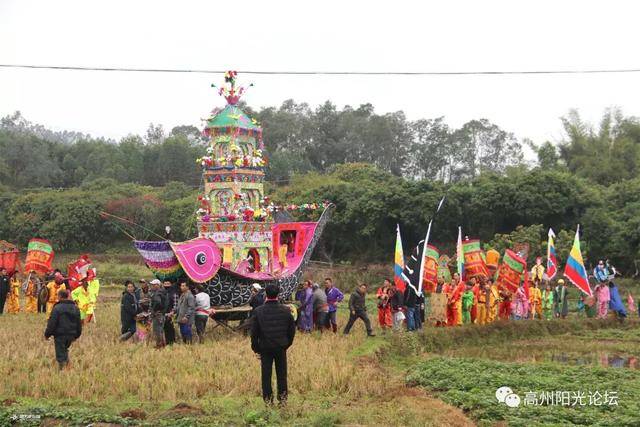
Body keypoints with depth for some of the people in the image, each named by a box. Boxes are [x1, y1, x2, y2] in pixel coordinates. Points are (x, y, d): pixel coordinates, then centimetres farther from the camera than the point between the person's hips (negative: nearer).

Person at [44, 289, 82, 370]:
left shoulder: (57, 308, -12)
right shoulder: (75, 308, 9)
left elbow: (51, 324, -13)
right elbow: (79, 324, 15)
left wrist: (47, 334, -2)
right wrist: (76, 335, 25)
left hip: (60, 335, -6)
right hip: (71, 335, 6)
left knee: (60, 354, 0)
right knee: (65, 349, 25)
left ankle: (63, 367, -7)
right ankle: (67, 364, 17)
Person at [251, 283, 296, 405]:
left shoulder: (259, 311, -8)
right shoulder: (285, 311, -4)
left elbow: (254, 331, -3)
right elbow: (292, 329, 4)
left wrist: (255, 347, 7)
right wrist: (287, 343, 17)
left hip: (265, 347, -1)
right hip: (281, 347, 1)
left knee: (266, 373, 7)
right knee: (281, 373, 11)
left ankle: (267, 398, 8)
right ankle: (283, 397, 13)